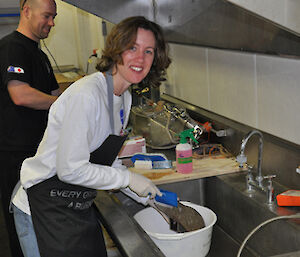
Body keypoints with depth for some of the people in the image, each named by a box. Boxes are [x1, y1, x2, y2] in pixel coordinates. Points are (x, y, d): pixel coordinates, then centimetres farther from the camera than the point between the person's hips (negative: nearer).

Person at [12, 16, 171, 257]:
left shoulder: (124, 97, 5)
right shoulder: (86, 94, -24)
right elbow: (71, 169, -26)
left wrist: (146, 196, 8)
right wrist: (128, 178, -17)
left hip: (80, 206, 9)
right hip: (46, 209, -9)